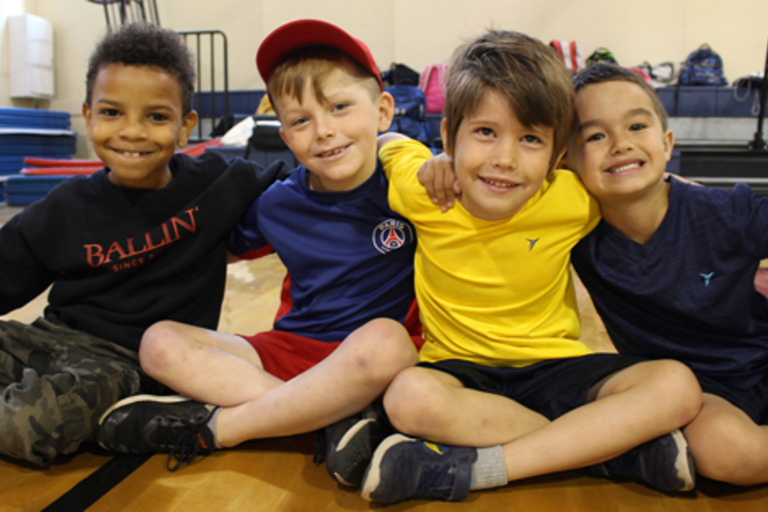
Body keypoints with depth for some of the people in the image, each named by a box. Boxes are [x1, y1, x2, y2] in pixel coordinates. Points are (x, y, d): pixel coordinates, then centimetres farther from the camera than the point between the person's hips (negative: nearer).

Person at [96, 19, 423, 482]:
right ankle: (339, 418, -24)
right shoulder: (278, 204, 3)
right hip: (292, 352, 5)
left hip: (367, 357, -4)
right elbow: (229, 246, 20)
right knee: (161, 343, -10)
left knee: (383, 340, -39)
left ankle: (212, 427, -20)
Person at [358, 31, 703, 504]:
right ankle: (614, 446, -22)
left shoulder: (572, 199, -10)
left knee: (677, 386, -22)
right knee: (410, 395, -35)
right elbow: (390, 145, 11)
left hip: (553, 366, 2)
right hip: (460, 371, -1)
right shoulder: (423, 191, -11)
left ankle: (474, 467, -27)